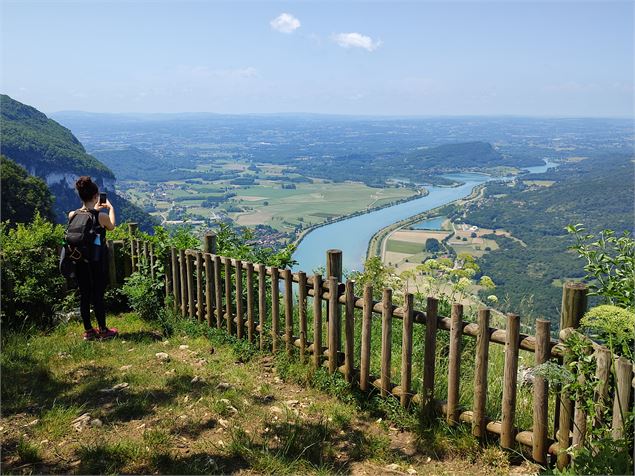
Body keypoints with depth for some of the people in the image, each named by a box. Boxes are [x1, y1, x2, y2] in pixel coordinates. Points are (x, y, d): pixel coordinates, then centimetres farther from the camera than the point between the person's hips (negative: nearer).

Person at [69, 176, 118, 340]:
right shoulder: (101, 216, -16)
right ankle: (103, 330, 16)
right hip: (98, 262, -4)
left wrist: (95, 209, 28)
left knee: (84, 294, 12)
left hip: (80, 261, 4)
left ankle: (88, 331, 22)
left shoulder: (72, 215, -4)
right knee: (98, 295, 5)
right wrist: (111, 208, 20)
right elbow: (111, 227, 7)